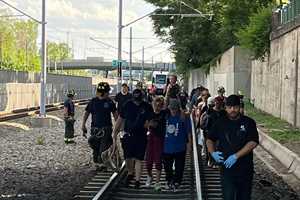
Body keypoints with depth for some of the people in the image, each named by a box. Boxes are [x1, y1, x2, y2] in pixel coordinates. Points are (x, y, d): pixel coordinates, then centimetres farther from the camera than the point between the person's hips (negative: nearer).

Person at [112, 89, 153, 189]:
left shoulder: (147, 107, -5)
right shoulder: (128, 105, 0)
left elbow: (148, 122, 2)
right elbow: (120, 119, 6)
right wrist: (114, 133, 4)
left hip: (141, 136, -2)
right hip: (128, 135, 2)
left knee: (138, 159, 1)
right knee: (127, 157, 6)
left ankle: (137, 180, 10)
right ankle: (130, 173, 34)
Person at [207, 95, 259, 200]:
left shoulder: (248, 122, -3)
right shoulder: (220, 123, 4)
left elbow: (253, 143, -12)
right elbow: (209, 139, 13)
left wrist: (236, 156, -19)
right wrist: (213, 153, -7)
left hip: (245, 169, 0)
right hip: (227, 169, 0)